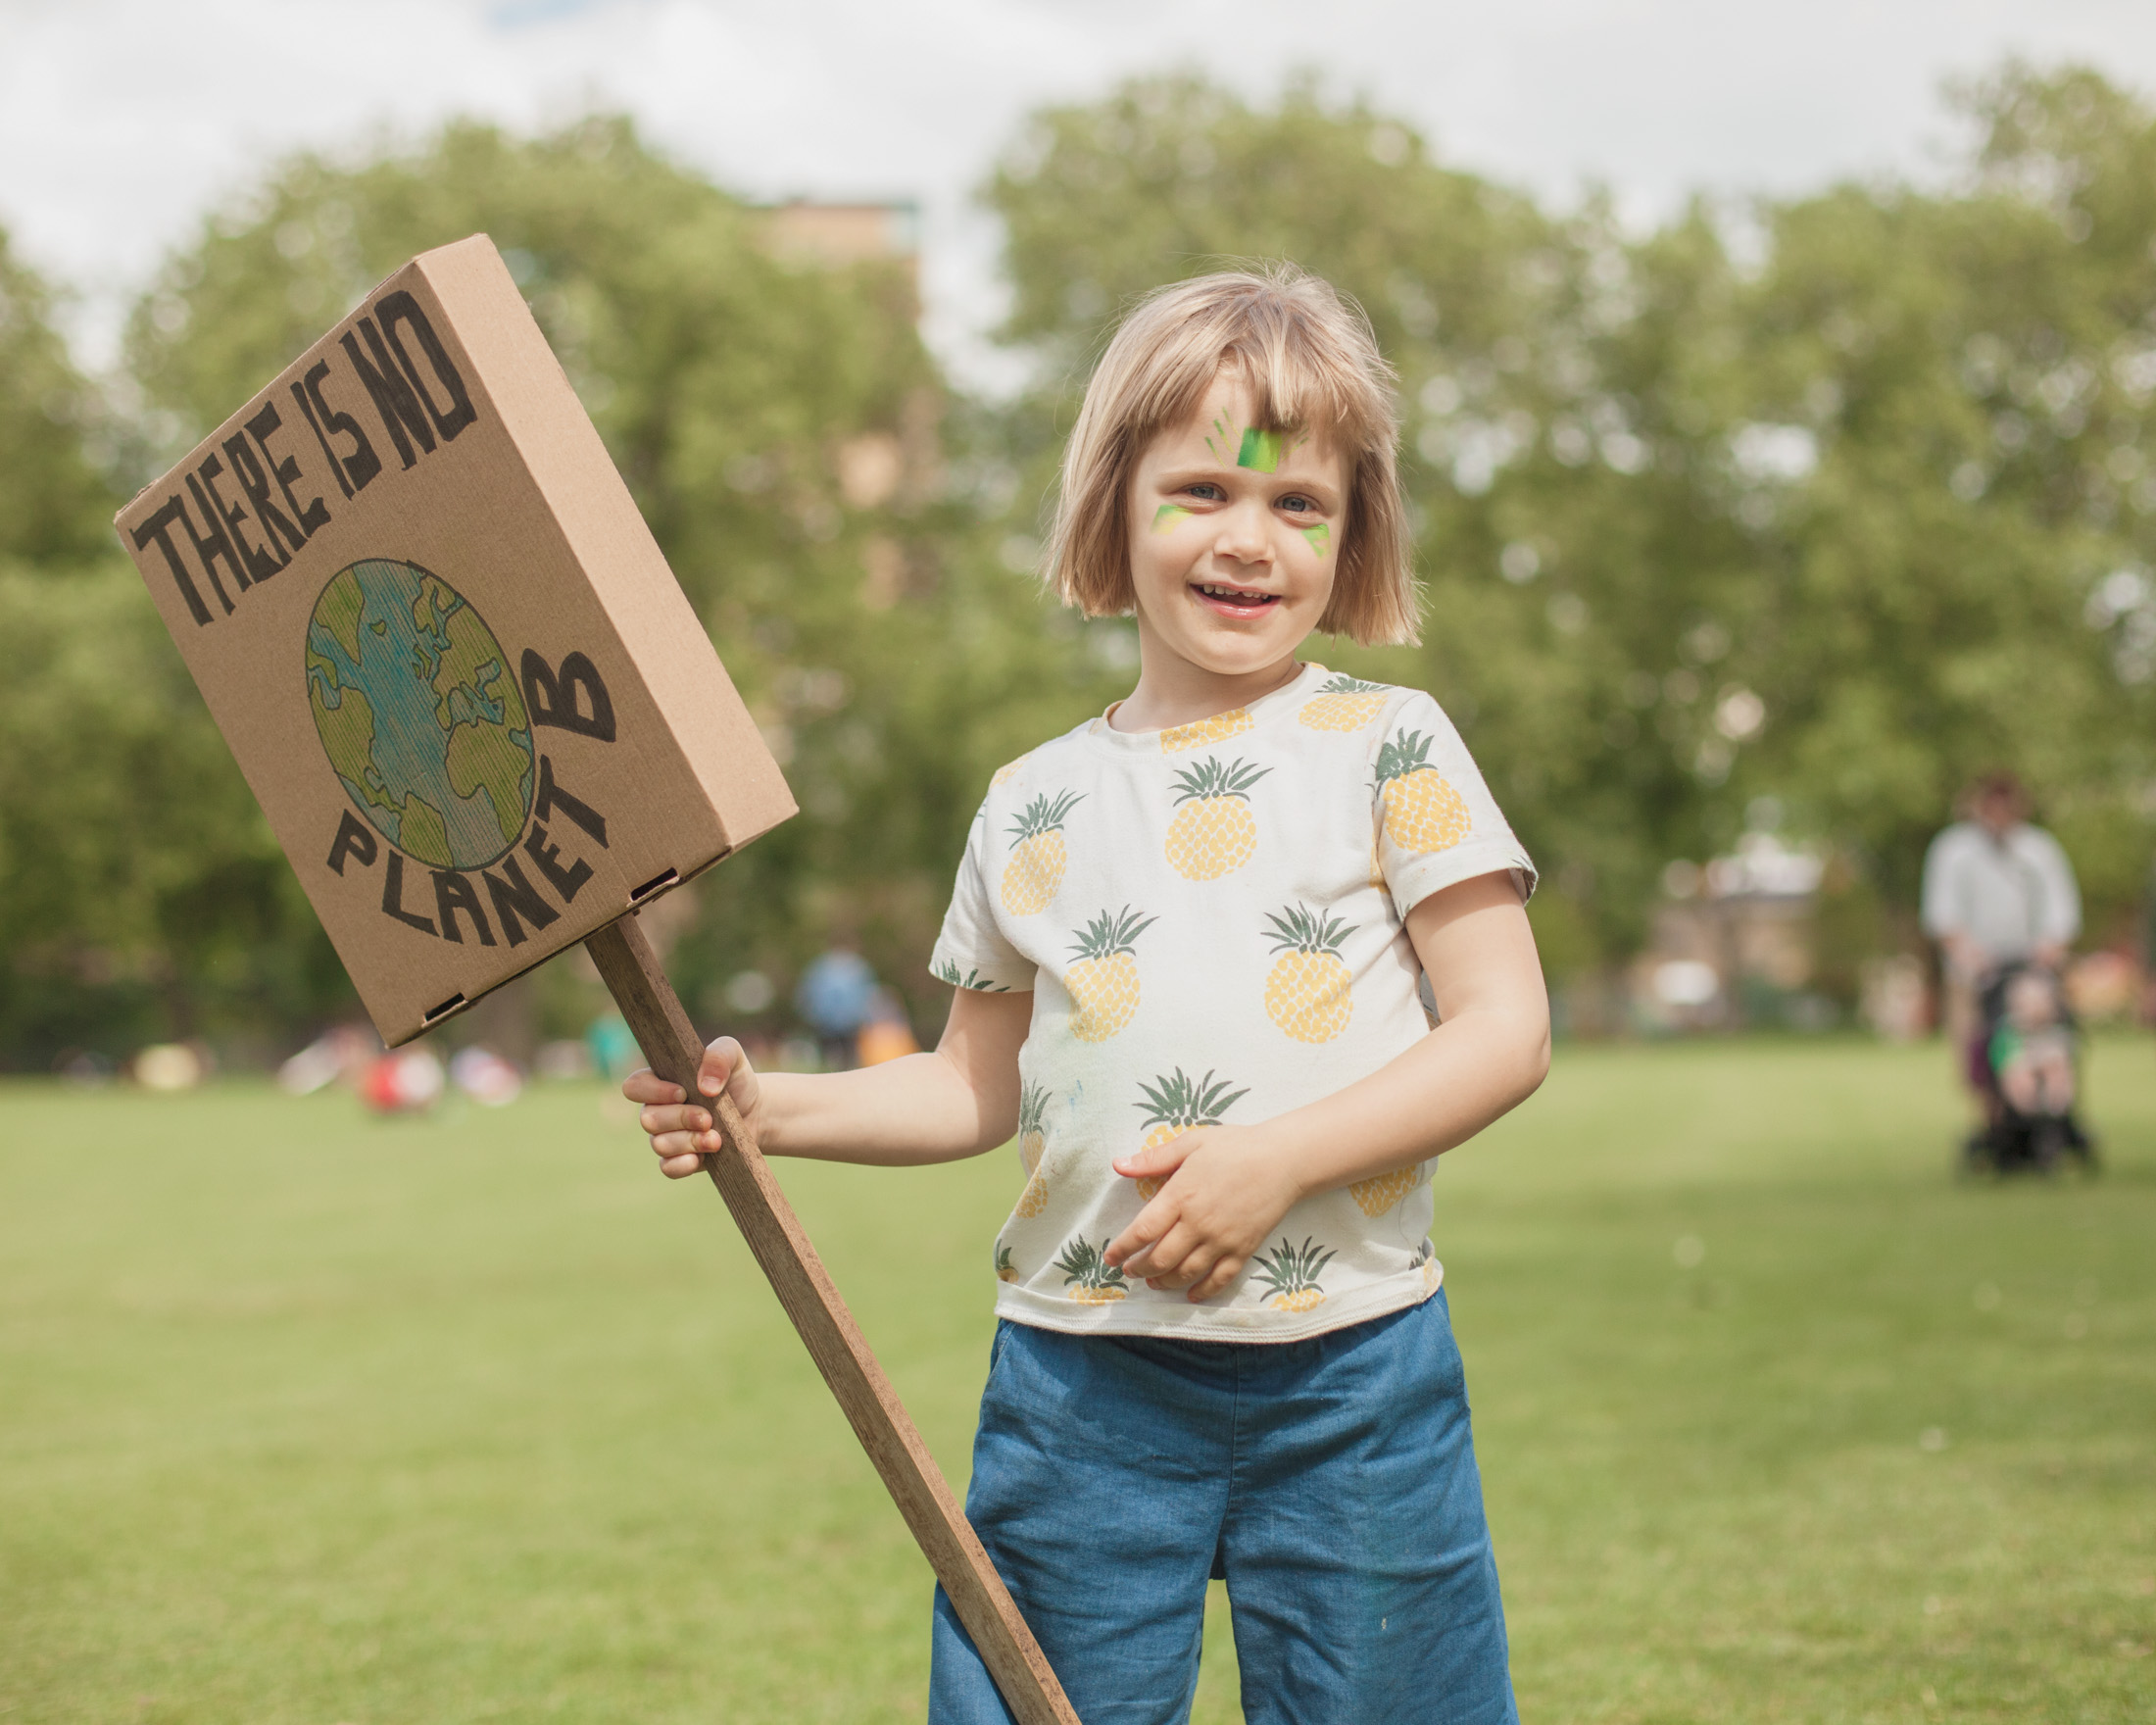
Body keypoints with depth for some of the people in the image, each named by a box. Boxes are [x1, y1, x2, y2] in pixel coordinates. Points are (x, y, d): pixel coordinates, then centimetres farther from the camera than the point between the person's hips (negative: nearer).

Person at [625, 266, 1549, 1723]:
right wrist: (766, 1109, 2)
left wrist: (1280, 1159, -16)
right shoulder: (1036, 806, 9)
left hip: (1352, 1378, -2)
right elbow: (982, 1087, 17)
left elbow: (1508, 1030, -5)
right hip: (1088, 1377, 2)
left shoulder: (1390, 748, 1)